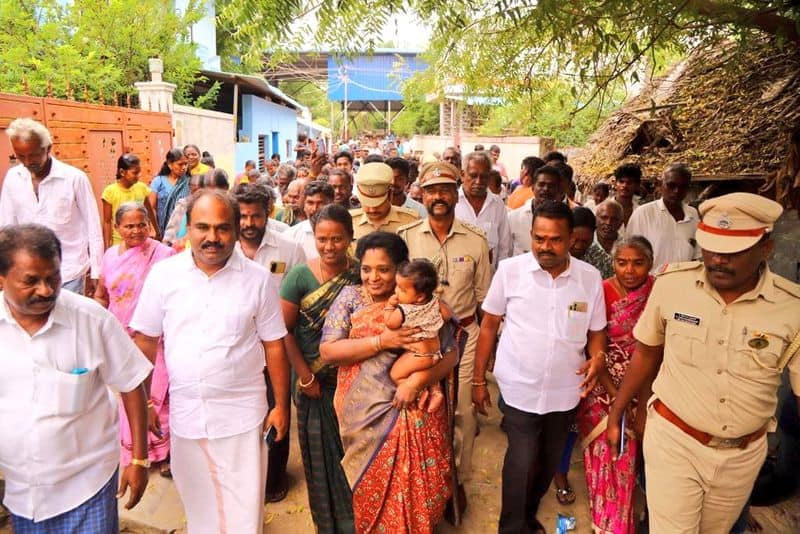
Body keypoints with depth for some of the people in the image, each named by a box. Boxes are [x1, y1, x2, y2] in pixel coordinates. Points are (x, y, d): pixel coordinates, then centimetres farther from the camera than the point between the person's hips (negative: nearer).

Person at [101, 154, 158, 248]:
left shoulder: (142, 188, -2)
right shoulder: (110, 191, -11)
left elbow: (150, 213, 11)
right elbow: (107, 222, -6)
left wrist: (158, 233, 20)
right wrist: (107, 247, -7)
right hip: (119, 244, -3)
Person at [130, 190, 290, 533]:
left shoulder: (258, 278, -7)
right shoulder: (163, 274, -4)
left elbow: (273, 344, -1)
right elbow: (146, 340, 5)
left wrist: (281, 404, 0)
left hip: (241, 415, -2)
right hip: (184, 413, 2)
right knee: (198, 505, 19)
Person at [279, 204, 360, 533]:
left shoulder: (361, 274, -4)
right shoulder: (299, 276, -9)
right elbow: (285, 330, -7)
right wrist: (305, 378, -8)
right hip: (315, 381, -1)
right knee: (321, 453, 14)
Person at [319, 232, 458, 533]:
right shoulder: (349, 297, -1)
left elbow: (450, 354, -4)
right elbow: (327, 351, -9)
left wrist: (416, 381, -20)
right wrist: (381, 342, -18)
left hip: (413, 414, -1)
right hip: (365, 416, 1)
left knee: (413, 490, 8)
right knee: (370, 492, 15)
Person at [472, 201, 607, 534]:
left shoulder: (590, 278, -4)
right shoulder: (510, 270, -11)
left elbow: (596, 331, 7)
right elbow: (489, 324, -3)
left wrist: (598, 356, -16)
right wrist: (478, 380, -1)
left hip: (565, 392, 3)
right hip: (519, 388, -3)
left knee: (548, 464, 18)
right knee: (522, 461, -7)